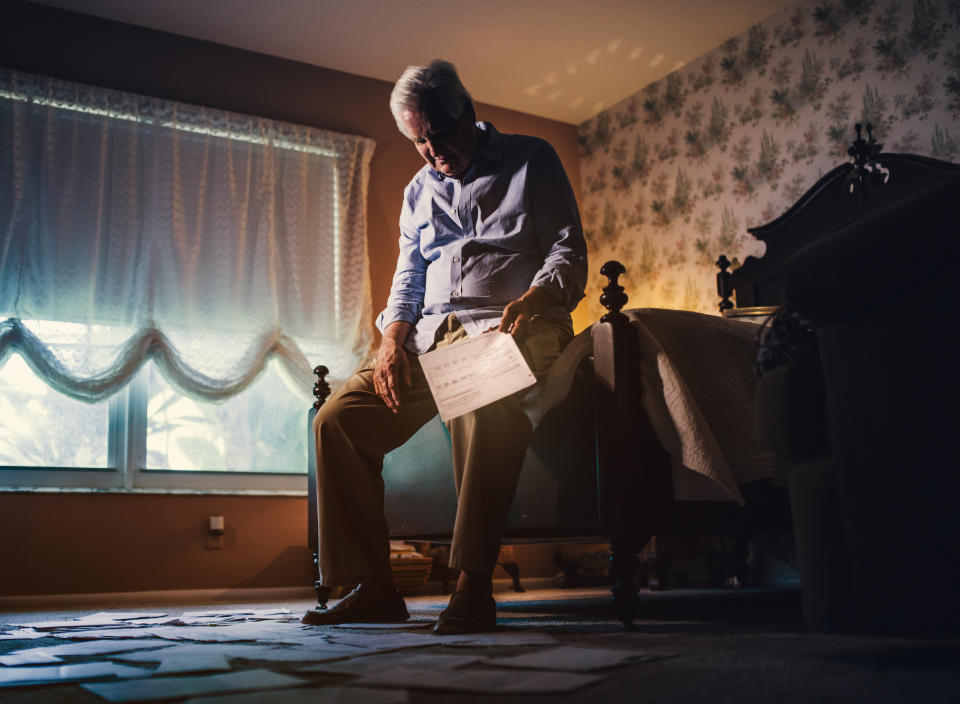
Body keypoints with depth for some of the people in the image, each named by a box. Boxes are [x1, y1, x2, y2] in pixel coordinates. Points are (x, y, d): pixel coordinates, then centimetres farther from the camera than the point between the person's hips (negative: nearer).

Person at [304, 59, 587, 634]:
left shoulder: (531, 160, 10)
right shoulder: (420, 190, 24)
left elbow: (569, 252, 0)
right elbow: (408, 279, 19)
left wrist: (532, 298, -22)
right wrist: (393, 340, -2)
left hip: (503, 327, -5)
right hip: (430, 337, 6)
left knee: (484, 402, -40)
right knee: (338, 420, -14)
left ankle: (474, 587, -39)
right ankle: (373, 587, -9)